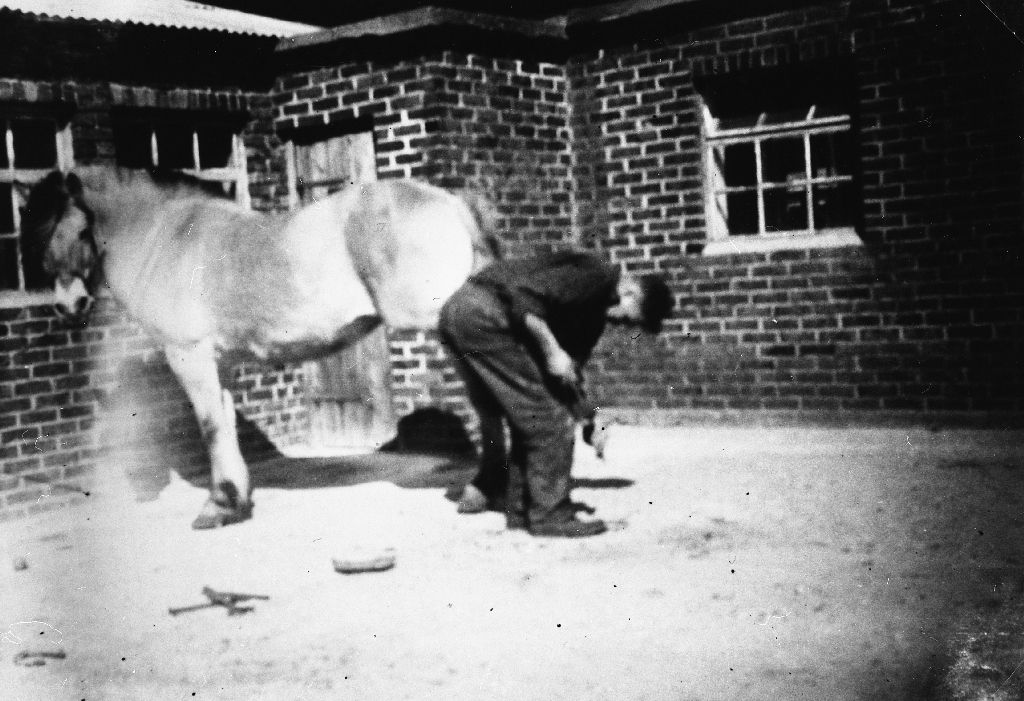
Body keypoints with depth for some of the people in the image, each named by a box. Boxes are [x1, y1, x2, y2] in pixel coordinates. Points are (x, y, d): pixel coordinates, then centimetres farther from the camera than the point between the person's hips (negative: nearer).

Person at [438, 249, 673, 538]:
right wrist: (551, 350, -19)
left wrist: (586, 417, 10)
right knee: (547, 420, -5)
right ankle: (550, 515, 2)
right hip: (482, 315, -10)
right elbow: (524, 298, -21)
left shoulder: (596, 313, 19)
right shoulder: (593, 275, -11)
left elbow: (569, 368, 20)